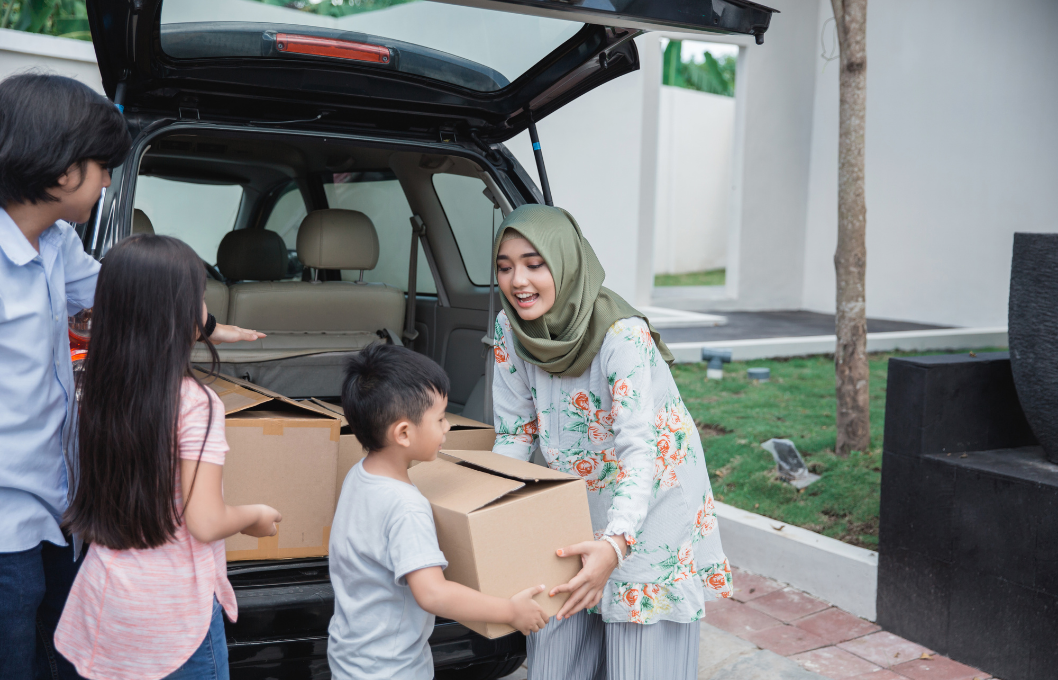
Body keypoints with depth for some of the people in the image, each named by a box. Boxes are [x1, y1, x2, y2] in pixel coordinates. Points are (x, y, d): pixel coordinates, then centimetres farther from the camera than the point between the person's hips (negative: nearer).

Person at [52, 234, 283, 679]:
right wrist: (255, 517, -2)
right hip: (174, 608, -6)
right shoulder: (194, 404, -21)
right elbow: (206, 523, -21)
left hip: (103, 601, 6)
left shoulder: (96, 389, -2)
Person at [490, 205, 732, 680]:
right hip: (574, 506, 5)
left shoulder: (622, 334, -27)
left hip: (647, 504, -5)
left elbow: (638, 449, -31)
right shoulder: (509, 329, -10)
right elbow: (515, 435, -3)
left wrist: (616, 542, -45)